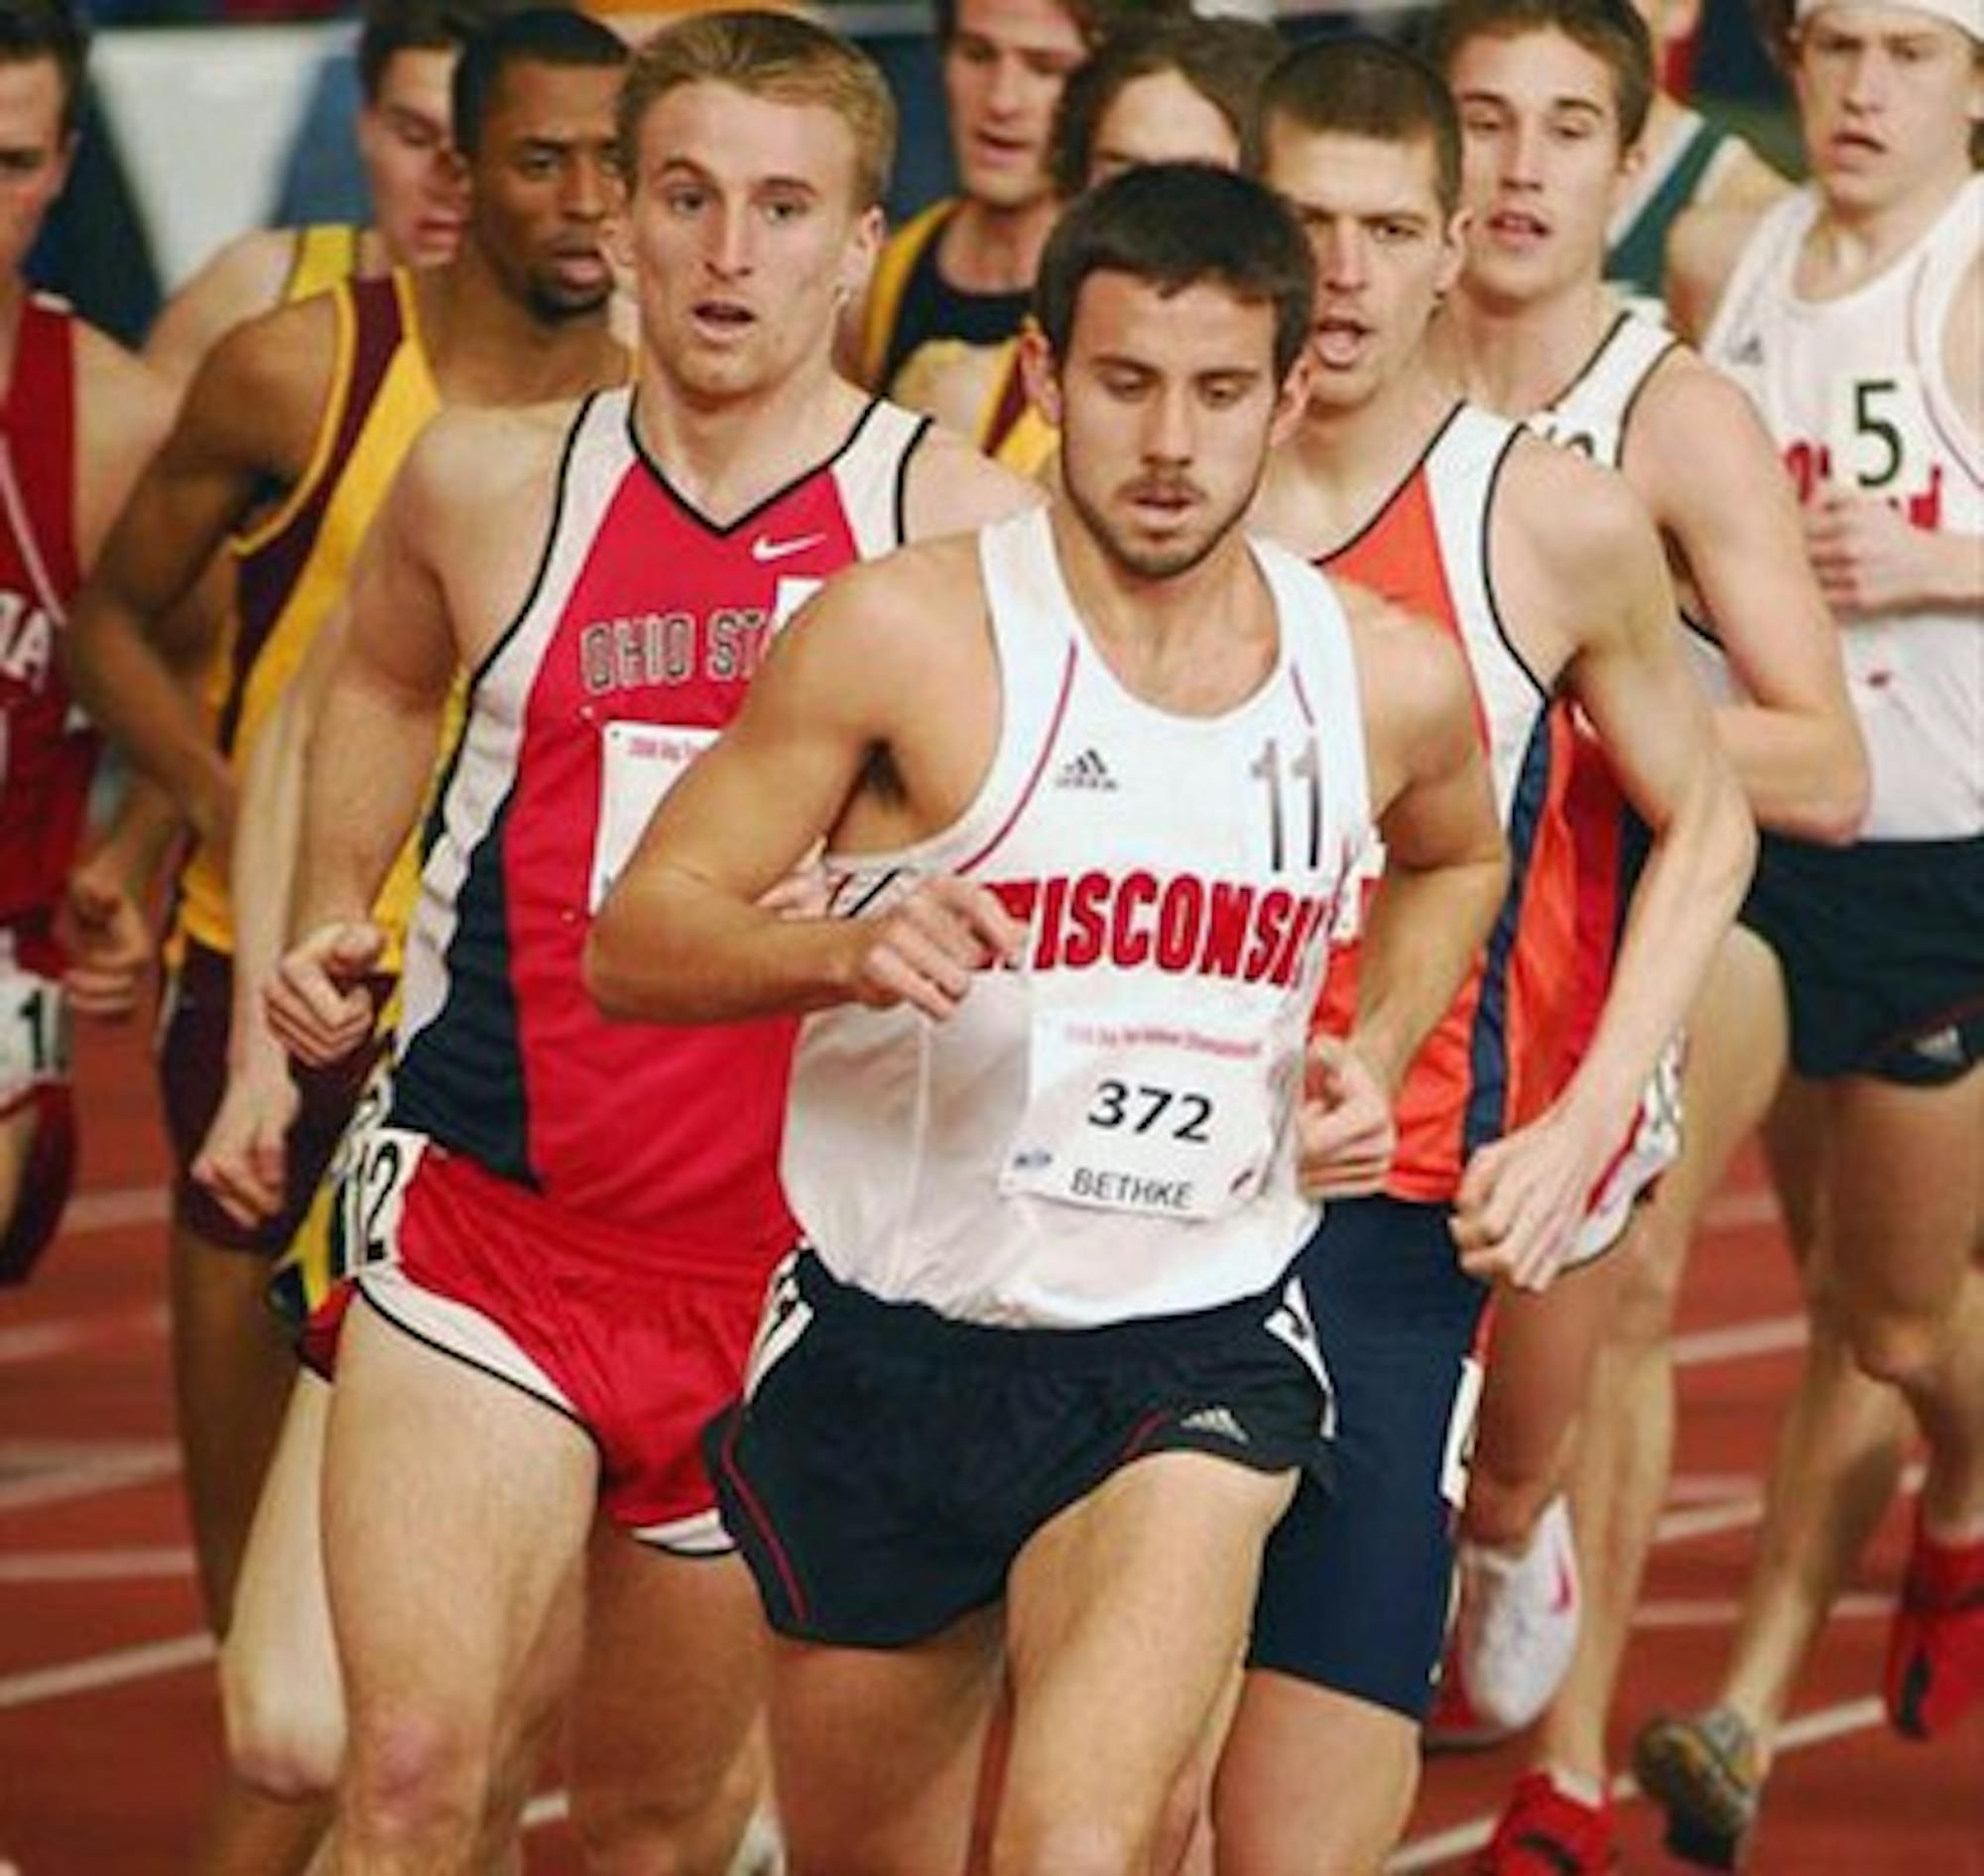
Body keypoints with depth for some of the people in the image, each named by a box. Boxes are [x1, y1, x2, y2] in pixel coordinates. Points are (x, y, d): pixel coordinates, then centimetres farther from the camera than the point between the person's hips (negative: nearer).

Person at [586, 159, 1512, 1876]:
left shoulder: (1389, 684, 1)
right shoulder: (910, 633, -10)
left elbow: (1456, 859, 26)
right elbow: (633, 942, -8)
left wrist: (1376, 1054, 7)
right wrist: (841, 950, -27)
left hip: (1195, 1355, 0)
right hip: (890, 1348, 0)